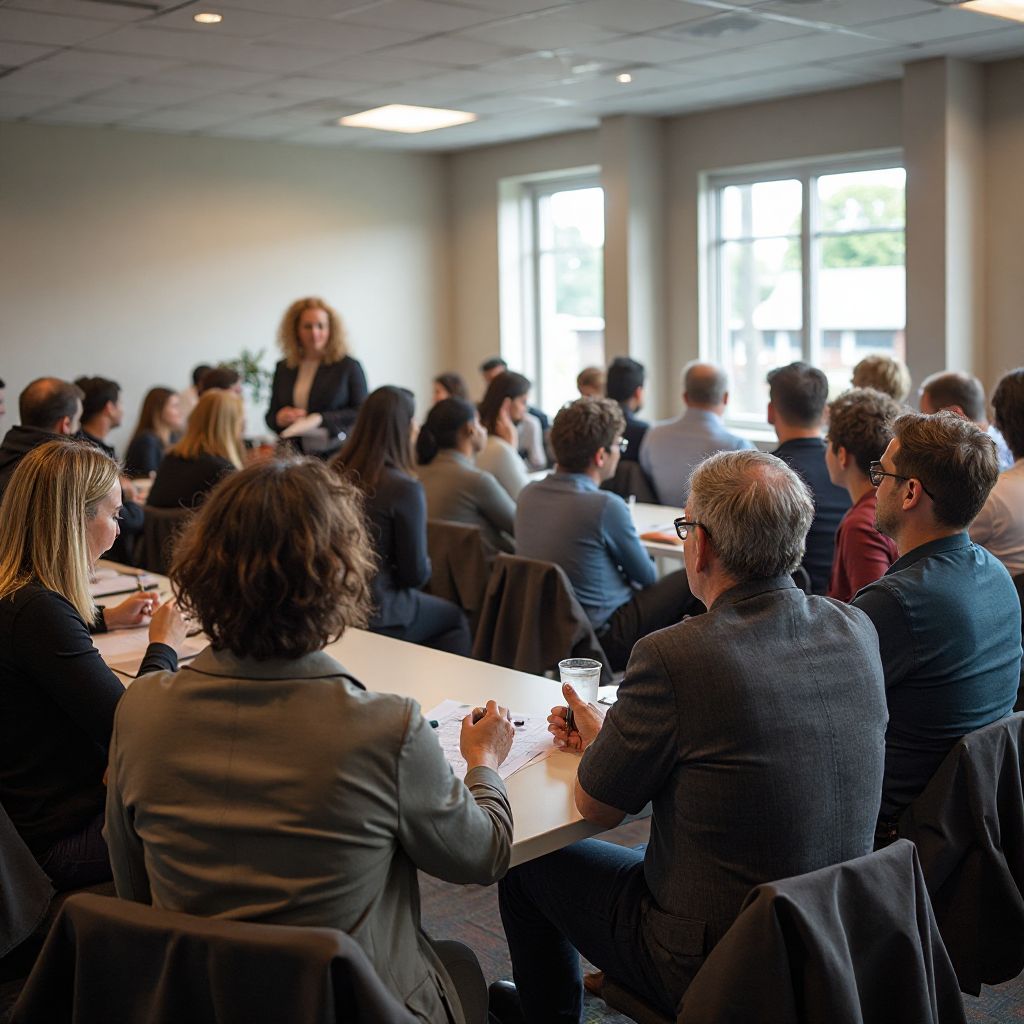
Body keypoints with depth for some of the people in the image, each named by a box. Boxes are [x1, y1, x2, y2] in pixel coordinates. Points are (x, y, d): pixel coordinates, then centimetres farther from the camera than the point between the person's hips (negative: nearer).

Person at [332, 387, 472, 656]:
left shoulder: (334, 472, -3)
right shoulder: (405, 488, -22)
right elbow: (416, 573, -14)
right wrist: (423, 568, 8)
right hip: (376, 614, -6)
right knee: (455, 618, 21)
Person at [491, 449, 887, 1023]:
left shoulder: (673, 656, -28)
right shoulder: (856, 632, -7)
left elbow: (597, 809, -12)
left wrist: (600, 738, 10)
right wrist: (612, 735, 11)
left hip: (710, 971, -6)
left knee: (529, 858, 17)